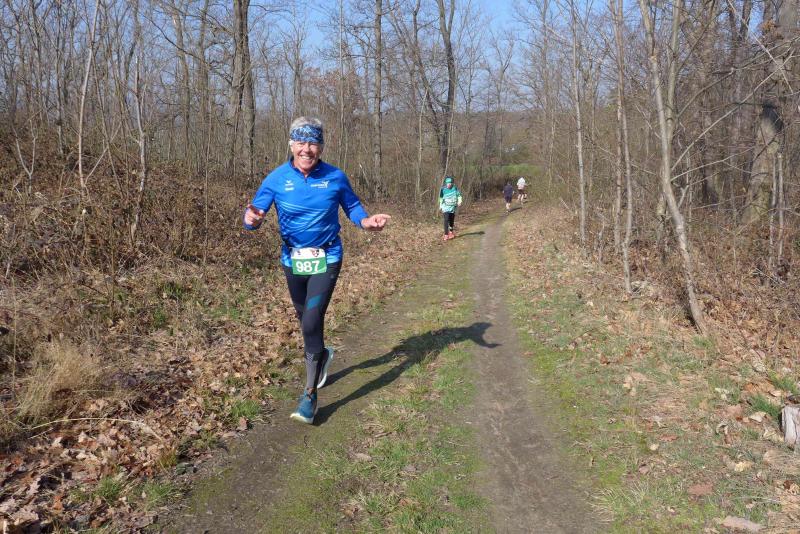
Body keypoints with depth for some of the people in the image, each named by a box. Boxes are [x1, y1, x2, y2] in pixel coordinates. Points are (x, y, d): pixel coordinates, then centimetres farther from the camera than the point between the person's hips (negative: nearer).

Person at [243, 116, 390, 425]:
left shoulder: (336, 177, -8)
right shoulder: (277, 179, -7)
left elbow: (352, 207, 3)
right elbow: (257, 210, -11)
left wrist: (366, 221, -19)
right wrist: (252, 218, -36)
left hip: (326, 260, -3)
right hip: (292, 260, 3)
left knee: (312, 321, -16)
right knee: (306, 319, 21)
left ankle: (310, 395, -5)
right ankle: (321, 355, 54)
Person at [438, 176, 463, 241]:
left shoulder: (455, 188, -3)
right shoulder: (443, 189, -5)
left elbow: (459, 195, 6)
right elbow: (441, 198, 7)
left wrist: (459, 201, -11)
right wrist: (440, 205, 8)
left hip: (453, 207, 2)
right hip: (446, 207, -2)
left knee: (452, 221, 14)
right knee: (446, 220, -15)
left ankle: (451, 233, 35)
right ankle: (446, 235, -14)